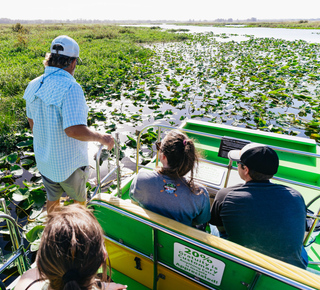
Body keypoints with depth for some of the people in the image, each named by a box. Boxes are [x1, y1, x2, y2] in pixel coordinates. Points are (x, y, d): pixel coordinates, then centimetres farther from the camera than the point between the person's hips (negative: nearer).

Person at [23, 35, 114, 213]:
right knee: (80, 200, 22)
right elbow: (74, 130, -36)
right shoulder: (70, 88, -27)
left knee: (52, 198, 29)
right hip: (69, 161, -6)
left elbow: (32, 121, 10)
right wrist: (101, 137, -21)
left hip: (44, 160, 6)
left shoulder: (33, 86, -3)